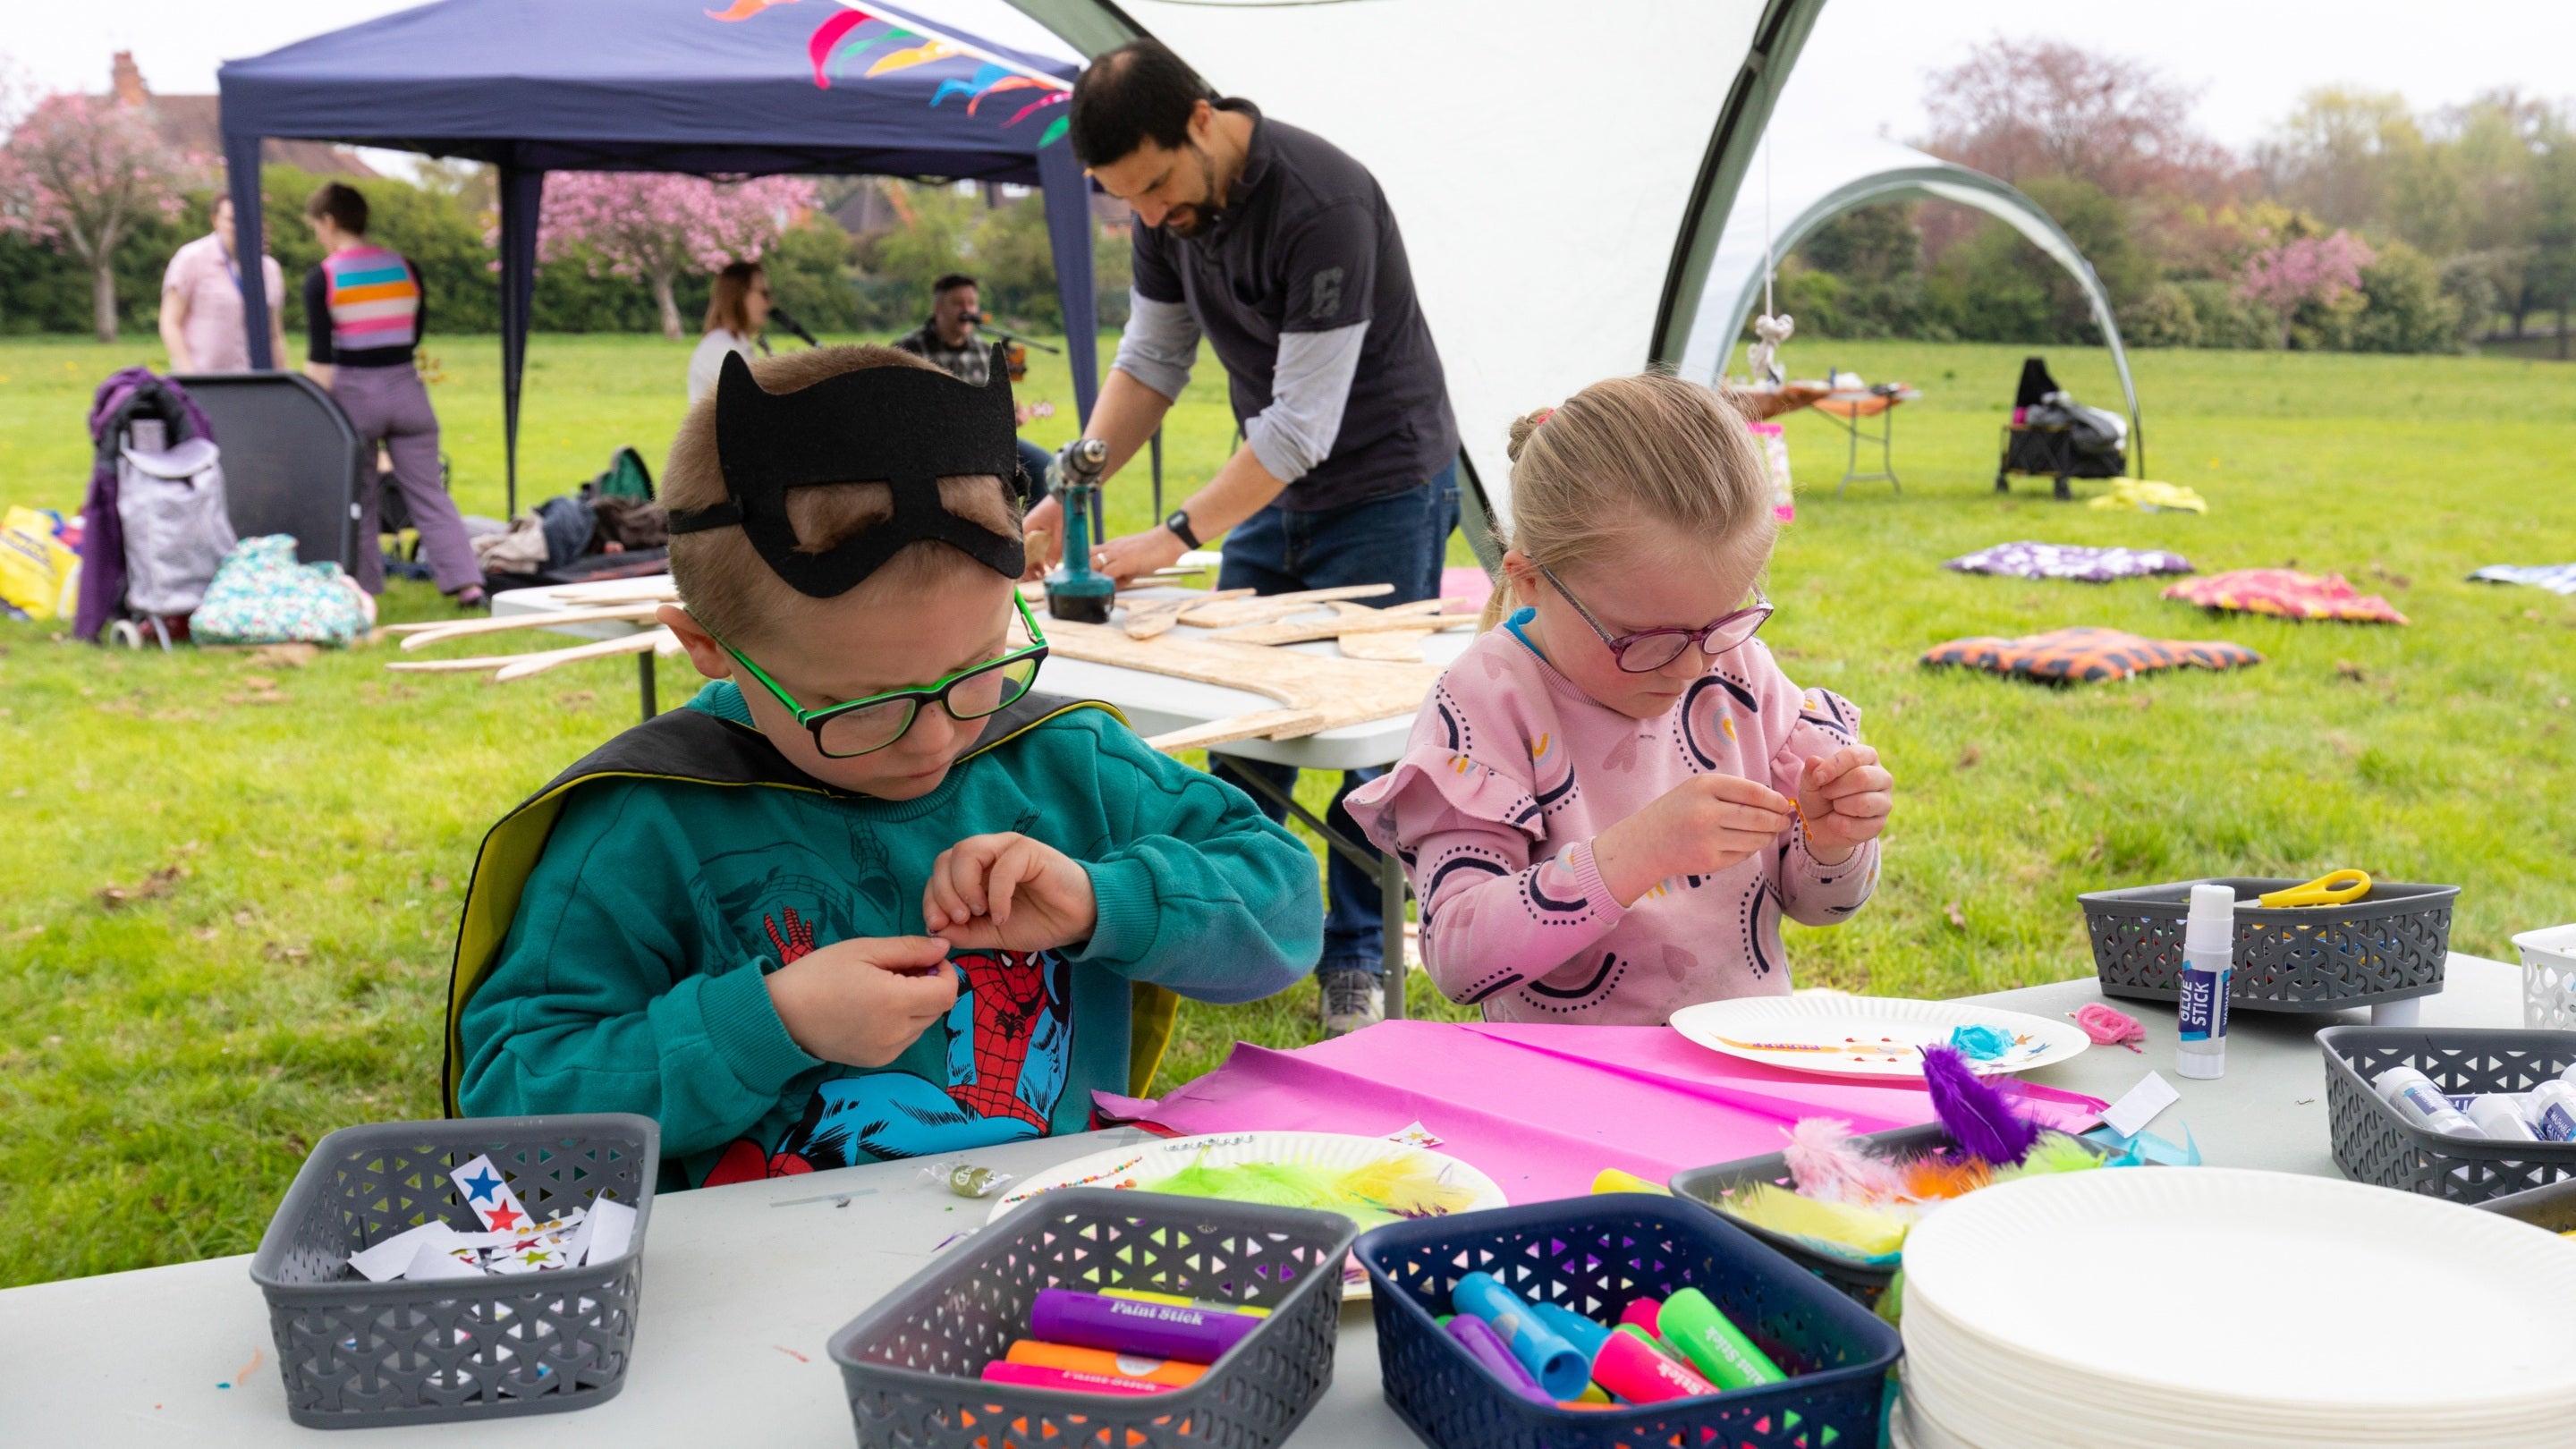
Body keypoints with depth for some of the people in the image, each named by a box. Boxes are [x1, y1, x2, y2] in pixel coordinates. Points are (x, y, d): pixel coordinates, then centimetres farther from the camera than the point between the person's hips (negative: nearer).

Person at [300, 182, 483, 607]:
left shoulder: (322, 277, -7)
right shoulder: (405, 269, 4)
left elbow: (319, 357, -10)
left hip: (354, 392, -3)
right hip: (406, 386, 3)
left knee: (356, 496, 9)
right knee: (428, 492, 5)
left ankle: (364, 589, 13)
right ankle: (466, 580, -4)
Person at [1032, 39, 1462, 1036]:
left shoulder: (1322, 204, -29)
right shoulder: (1172, 207, -4)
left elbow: (1304, 422, -28)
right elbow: (1150, 361, 6)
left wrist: (1176, 537, -26)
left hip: (1382, 484, -7)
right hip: (1271, 483, 7)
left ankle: (1354, 964, 7)